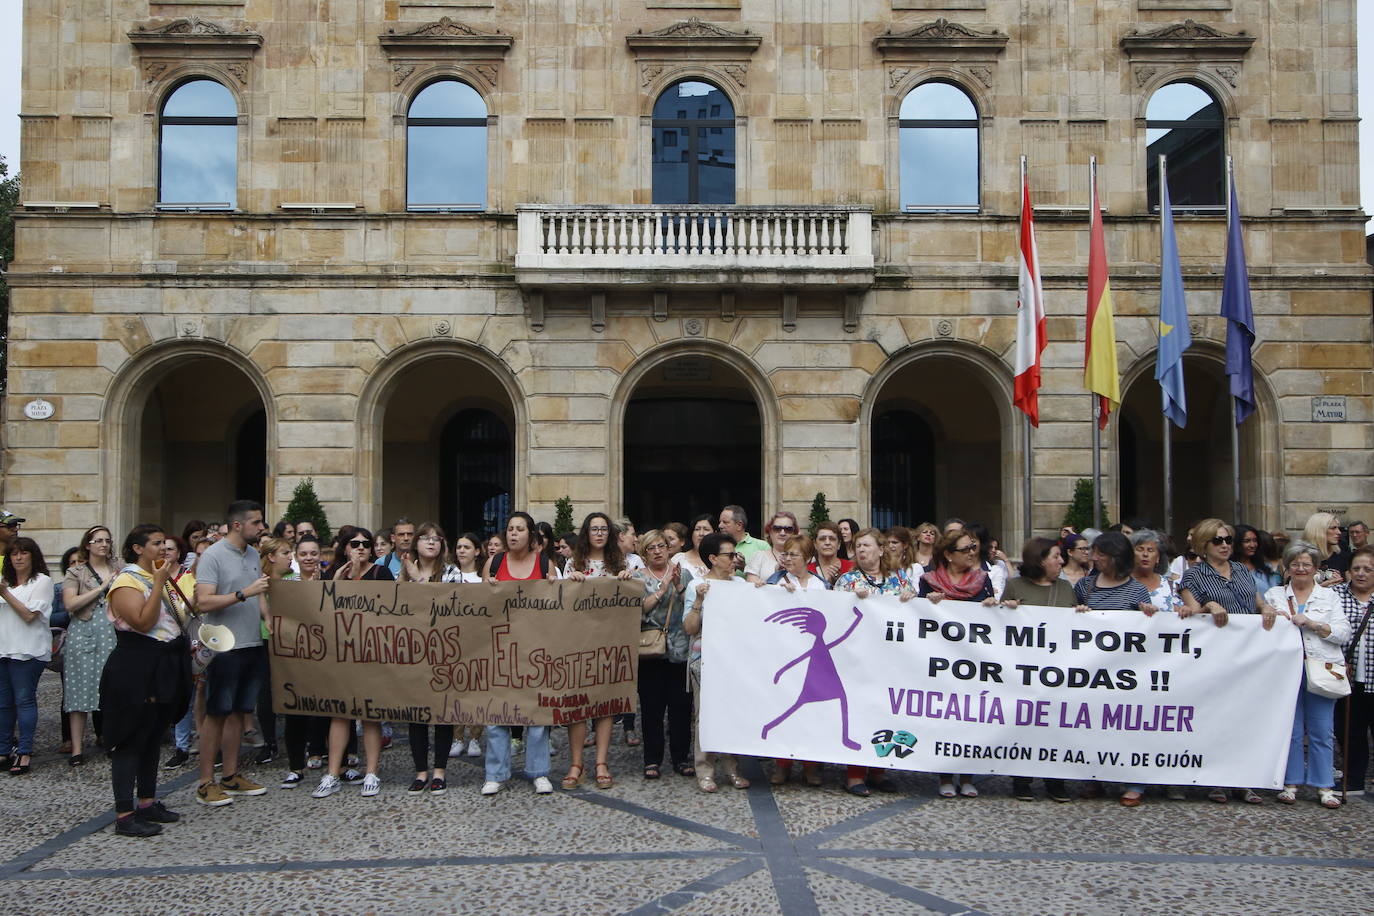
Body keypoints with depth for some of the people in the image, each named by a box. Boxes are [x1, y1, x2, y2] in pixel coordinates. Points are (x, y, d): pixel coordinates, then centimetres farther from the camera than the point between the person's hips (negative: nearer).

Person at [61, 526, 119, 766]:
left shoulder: (118, 571, 15)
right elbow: (70, 604, -9)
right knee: (81, 691, -2)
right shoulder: (75, 572, 4)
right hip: (84, 634, -3)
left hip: (114, 634, 3)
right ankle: (77, 748, 4)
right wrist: (101, 587, -11)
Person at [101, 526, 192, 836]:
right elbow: (143, 622, -24)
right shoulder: (126, 581, -12)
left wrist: (186, 644, 11)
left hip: (165, 668, 9)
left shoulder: (163, 579, 14)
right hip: (136, 670, -9)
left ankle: (148, 804, 24)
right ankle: (124, 815, 0)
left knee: (153, 738, 15)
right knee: (131, 741, -4)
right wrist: (159, 583, -23)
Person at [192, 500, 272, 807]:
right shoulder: (213, 556, -11)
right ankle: (206, 783, 7)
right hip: (224, 647, -7)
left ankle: (230, 775, 21)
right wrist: (244, 593, -24)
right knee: (216, 713, -1)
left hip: (252, 644, 7)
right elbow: (204, 602, -19)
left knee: (238, 711, 12)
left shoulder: (253, 555, 12)